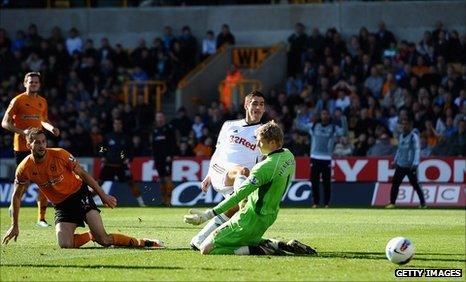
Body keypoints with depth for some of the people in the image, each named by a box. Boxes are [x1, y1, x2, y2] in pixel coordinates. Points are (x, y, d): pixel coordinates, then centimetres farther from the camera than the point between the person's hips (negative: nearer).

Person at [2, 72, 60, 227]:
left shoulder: (42, 102, 11)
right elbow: (5, 123, -6)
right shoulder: (18, 100, -5)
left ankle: (41, 218, 1)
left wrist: (51, 128, 5)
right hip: (21, 147, -4)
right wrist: (22, 131, -21)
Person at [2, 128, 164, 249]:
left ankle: (141, 243, -3)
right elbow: (17, 197, 4)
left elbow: (83, 174, -4)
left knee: (103, 239, -20)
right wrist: (15, 226, 5)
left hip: (79, 194, -3)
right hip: (61, 205, 3)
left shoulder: (59, 155, -16)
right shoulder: (24, 169, -11)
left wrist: (103, 195, -5)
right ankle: (89, 236, 11)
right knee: (65, 245, -20)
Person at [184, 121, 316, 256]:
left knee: (206, 249, -9)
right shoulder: (289, 156, 1)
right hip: (269, 217, 9)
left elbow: (239, 195, -26)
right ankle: (280, 245, 12)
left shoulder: (265, 167, -24)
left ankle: (259, 250, -13)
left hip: (252, 218, -9)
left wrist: (209, 214, -25)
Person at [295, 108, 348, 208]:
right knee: (314, 181, 1)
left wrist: (343, 120, -18)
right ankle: (316, 202, 10)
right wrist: (298, 116, -3)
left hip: (326, 158, -1)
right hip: (315, 158, 1)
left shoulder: (333, 128, 5)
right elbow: (299, 126, 11)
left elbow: (344, 132, -8)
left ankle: (326, 203, 7)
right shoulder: (313, 126, 8)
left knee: (326, 182, -1)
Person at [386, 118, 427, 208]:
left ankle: (423, 203, -2)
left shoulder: (414, 136, -10)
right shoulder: (401, 136, 14)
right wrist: (395, 161, 21)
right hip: (400, 165, 7)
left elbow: (417, 150, -16)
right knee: (395, 183, 3)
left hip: (410, 166, -7)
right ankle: (392, 203, 9)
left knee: (415, 184, -7)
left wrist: (415, 164, -24)